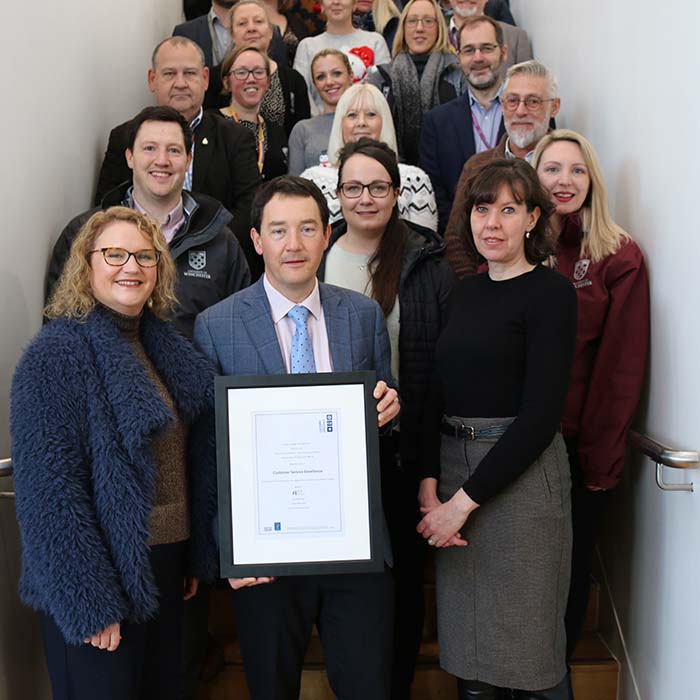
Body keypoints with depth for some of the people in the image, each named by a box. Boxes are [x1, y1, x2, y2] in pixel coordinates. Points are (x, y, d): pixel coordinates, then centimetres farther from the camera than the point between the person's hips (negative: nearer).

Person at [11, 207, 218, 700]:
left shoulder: (168, 348, 7)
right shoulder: (55, 356, -15)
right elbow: (49, 491, -18)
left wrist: (199, 558, 10)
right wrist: (88, 602, -19)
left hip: (167, 566, 7)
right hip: (101, 580, -7)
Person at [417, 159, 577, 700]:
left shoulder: (551, 293, -8)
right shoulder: (464, 292, 11)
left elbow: (541, 415, -15)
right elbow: (441, 397, 11)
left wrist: (465, 500, -14)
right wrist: (430, 483, -3)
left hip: (522, 472, -6)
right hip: (453, 468, 6)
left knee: (527, 655, 6)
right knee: (465, 648, 13)